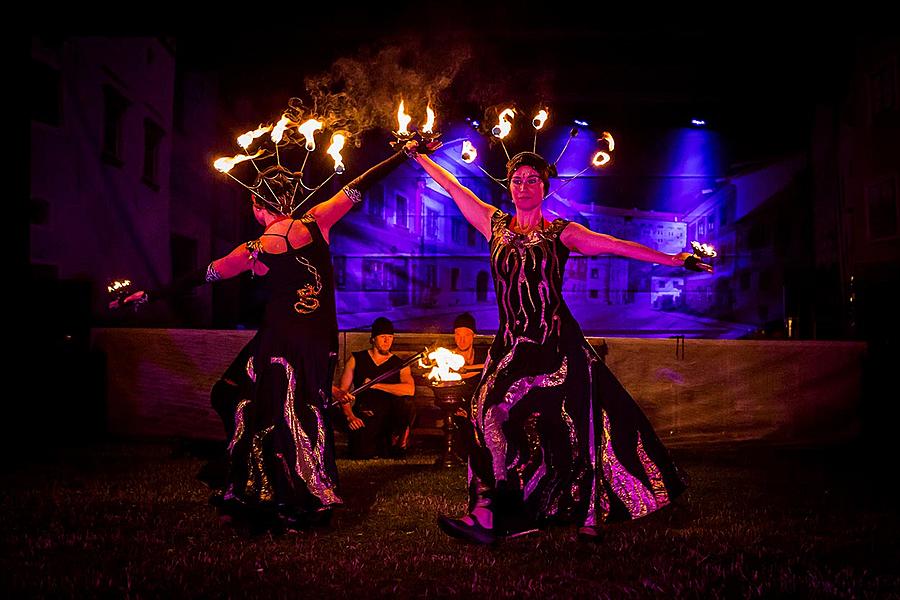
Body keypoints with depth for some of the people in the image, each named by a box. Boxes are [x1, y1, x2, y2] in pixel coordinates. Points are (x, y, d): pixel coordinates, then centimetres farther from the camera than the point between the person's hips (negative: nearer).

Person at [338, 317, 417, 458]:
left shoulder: (400, 364, 5)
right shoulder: (357, 359, 8)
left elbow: (410, 390, -17)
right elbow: (342, 391, 4)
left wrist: (376, 385, -16)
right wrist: (350, 416, -11)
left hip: (389, 416, 0)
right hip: (363, 417, 0)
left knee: (407, 404, -30)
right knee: (361, 453, -25)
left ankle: (398, 442, -4)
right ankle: (380, 444, 12)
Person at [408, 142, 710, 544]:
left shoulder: (560, 233, 4)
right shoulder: (496, 225, 12)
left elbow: (616, 246, -1)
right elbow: (452, 187, 19)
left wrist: (674, 259, -6)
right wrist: (418, 155, 26)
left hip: (557, 344, -2)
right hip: (511, 344, 3)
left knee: (572, 428, -4)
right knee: (490, 416, -12)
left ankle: (590, 516, 9)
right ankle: (484, 517, -12)